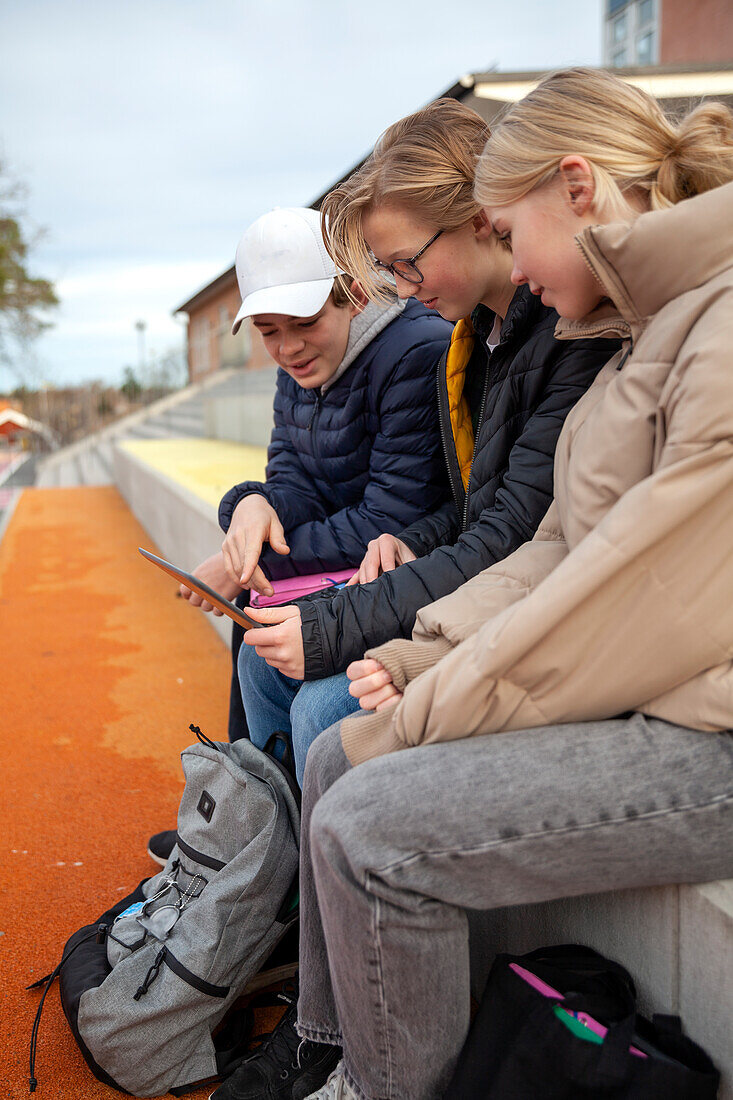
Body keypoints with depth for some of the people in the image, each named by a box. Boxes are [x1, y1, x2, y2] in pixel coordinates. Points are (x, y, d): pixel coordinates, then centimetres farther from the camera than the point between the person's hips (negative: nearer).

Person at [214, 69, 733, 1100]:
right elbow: (561, 549, 12)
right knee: (338, 756, 6)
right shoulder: (649, 335, 14)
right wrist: (426, 655, -1)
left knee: (372, 826, -18)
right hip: (634, 695, 9)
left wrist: (425, 716, -15)